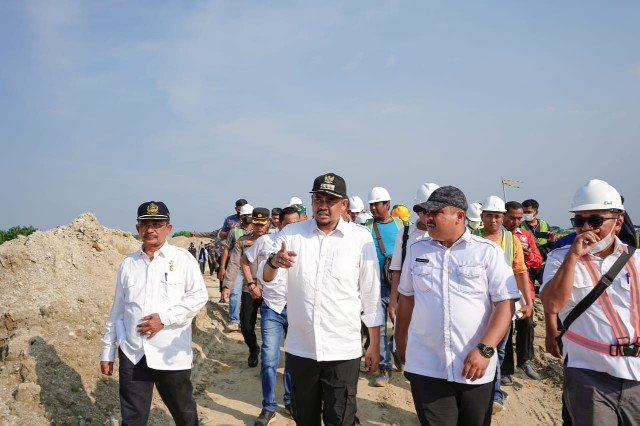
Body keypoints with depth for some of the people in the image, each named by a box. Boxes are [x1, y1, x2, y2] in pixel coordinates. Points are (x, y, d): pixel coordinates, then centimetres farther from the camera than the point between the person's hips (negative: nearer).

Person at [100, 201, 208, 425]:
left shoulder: (182, 258, -2)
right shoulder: (128, 264, 9)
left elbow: (198, 296, -7)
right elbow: (117, 310, 13)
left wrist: (165, 318, -16)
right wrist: (107, 351, 14)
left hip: (171, 355, -3)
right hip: (132, 355, 3)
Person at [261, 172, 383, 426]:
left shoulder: (361, 238, -5)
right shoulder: (291, 233, 0)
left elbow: (371, 297, 0)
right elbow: (267, 278, -6)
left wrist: (374, 346, 2)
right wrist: (274, 262, -29)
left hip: (342, 351, -2)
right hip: (300, 348, 2)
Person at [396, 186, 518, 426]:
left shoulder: (488, 252, -4)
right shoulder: (416, 250, 5)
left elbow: (506, 304, -8)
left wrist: (485, 350, -18)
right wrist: (400, 343, 15)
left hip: (475, 369, -1)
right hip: (426, 368, 1)